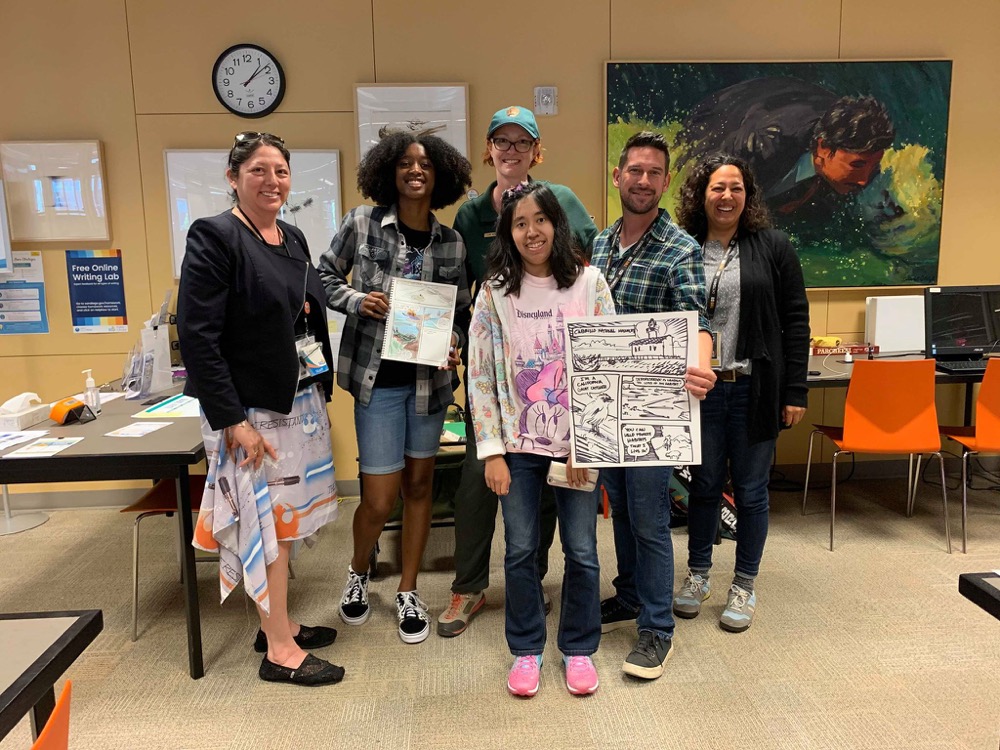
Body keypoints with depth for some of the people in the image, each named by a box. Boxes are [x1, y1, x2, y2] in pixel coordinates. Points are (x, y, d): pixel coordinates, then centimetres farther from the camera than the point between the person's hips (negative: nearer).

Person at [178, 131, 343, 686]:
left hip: (302, 402, 7)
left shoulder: (293, 238, 10)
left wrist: (321, 398, 13)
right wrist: (235, 421, -20)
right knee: (267, 520, 2)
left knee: (284, 516, 15)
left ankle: (276, 623, 32)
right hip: (252, 410, -7)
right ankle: (280, 651, 16)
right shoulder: (214, 236, -12)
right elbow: (197, 335, -18)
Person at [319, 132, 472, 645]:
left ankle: (408, 593, 29)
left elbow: (461, 312, 9)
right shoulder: (362, 223, -4)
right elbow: (326, 275, 6)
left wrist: (453, 343, -11)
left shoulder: (451, 243, 2)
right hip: (378, 377, -3)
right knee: (380, 498, -1)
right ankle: (358, 574, 33)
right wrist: (356, 301, -13)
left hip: (430, 377, 3)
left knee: (419, 484, 12)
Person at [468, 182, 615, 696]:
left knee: (581, 551, 8)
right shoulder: (495, 291, -1)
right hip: (518, 442, 0)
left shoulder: (589, 283, -2)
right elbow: (479, 374, -2)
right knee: (520, 551, 9)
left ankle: (579, 649, 30)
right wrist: (491, 451, -6)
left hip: (577, 441, 0)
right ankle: (526, 650, 30)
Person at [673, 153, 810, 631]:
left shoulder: (773, 247, 0)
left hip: (755, 389, -1)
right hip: (700, 390, 1)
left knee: (751, 490, 9)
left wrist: (795, 391, -4)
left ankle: (744, 587, 26)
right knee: (704, 485, 13)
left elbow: (796, 322, 0)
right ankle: (698, 575, 32)